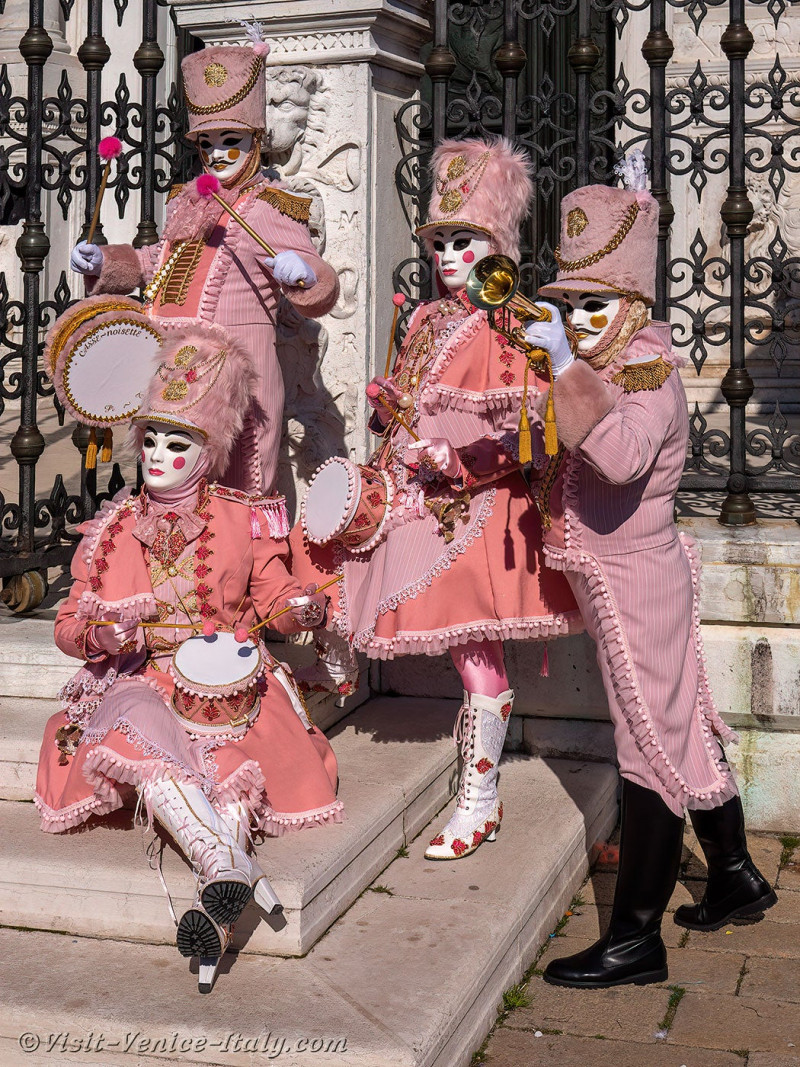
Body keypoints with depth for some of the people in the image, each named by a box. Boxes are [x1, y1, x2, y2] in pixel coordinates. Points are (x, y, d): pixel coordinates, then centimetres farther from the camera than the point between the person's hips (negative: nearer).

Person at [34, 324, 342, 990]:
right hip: (137, 682, 1)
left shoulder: (243, 519, 9)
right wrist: (98, 632, -13)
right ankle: (232, 870, -44)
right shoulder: (114, 529, 13)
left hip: (226, 684, -1)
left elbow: (274, 595, 7)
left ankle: (221, 908, -46)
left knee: (230, 761, -33)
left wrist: (302, 609, -17)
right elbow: (70, 624, 12)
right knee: (138, 737, -35)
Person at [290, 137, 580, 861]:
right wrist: (385, 402, 4)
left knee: (476, 650, -4)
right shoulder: (426, 318, 15)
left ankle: (481, 799, 7)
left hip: (476, 506, -7)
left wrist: (455, 463, -22)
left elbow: (526, 433, -15)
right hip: (412, 496, 8)